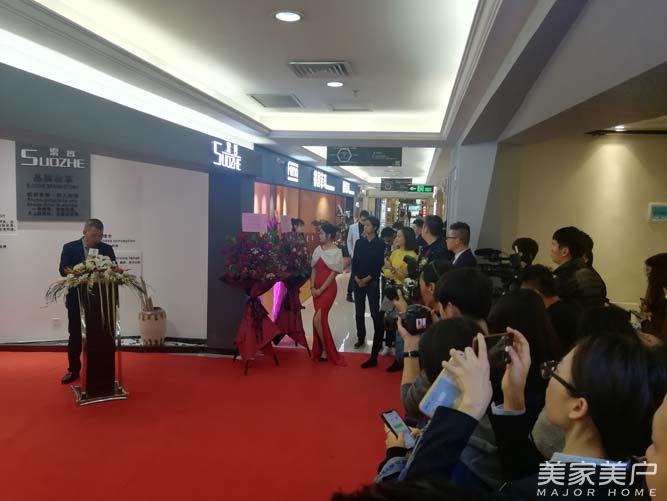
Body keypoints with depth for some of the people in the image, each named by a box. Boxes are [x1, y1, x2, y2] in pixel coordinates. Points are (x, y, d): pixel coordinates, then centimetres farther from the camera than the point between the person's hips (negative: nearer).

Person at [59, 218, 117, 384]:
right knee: (75, 336, 9)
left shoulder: (107, 249, 2)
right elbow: (63, 270, -10)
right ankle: (73, 370, 22)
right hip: (77, 299, -1)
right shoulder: (70, 247, -1)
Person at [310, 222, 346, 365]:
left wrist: (321, 289, -14)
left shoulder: (336, 252, -9)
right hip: (317, 289, 6)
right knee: (321, 319, 9)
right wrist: (312, 287, -4)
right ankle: (322, 349, 21)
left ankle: (325, 350, 7)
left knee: (317, 319, -11)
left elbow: (333, 273, -12)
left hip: (328, 288, -6)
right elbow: (314, 269, 8)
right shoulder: (318, 249, 7)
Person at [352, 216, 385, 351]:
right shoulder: (359, 242, 7)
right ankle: (361, 337, 19)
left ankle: (378, 339, 8)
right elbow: (354, 261, 5)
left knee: (375, 311, -2)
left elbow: (379, 264, -8)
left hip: (372, 282, -4)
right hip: (358, 281, 4)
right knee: (359, 311, 8)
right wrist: (356, 278, -8)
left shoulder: (380, 244, -4)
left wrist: (367, 279, -12)